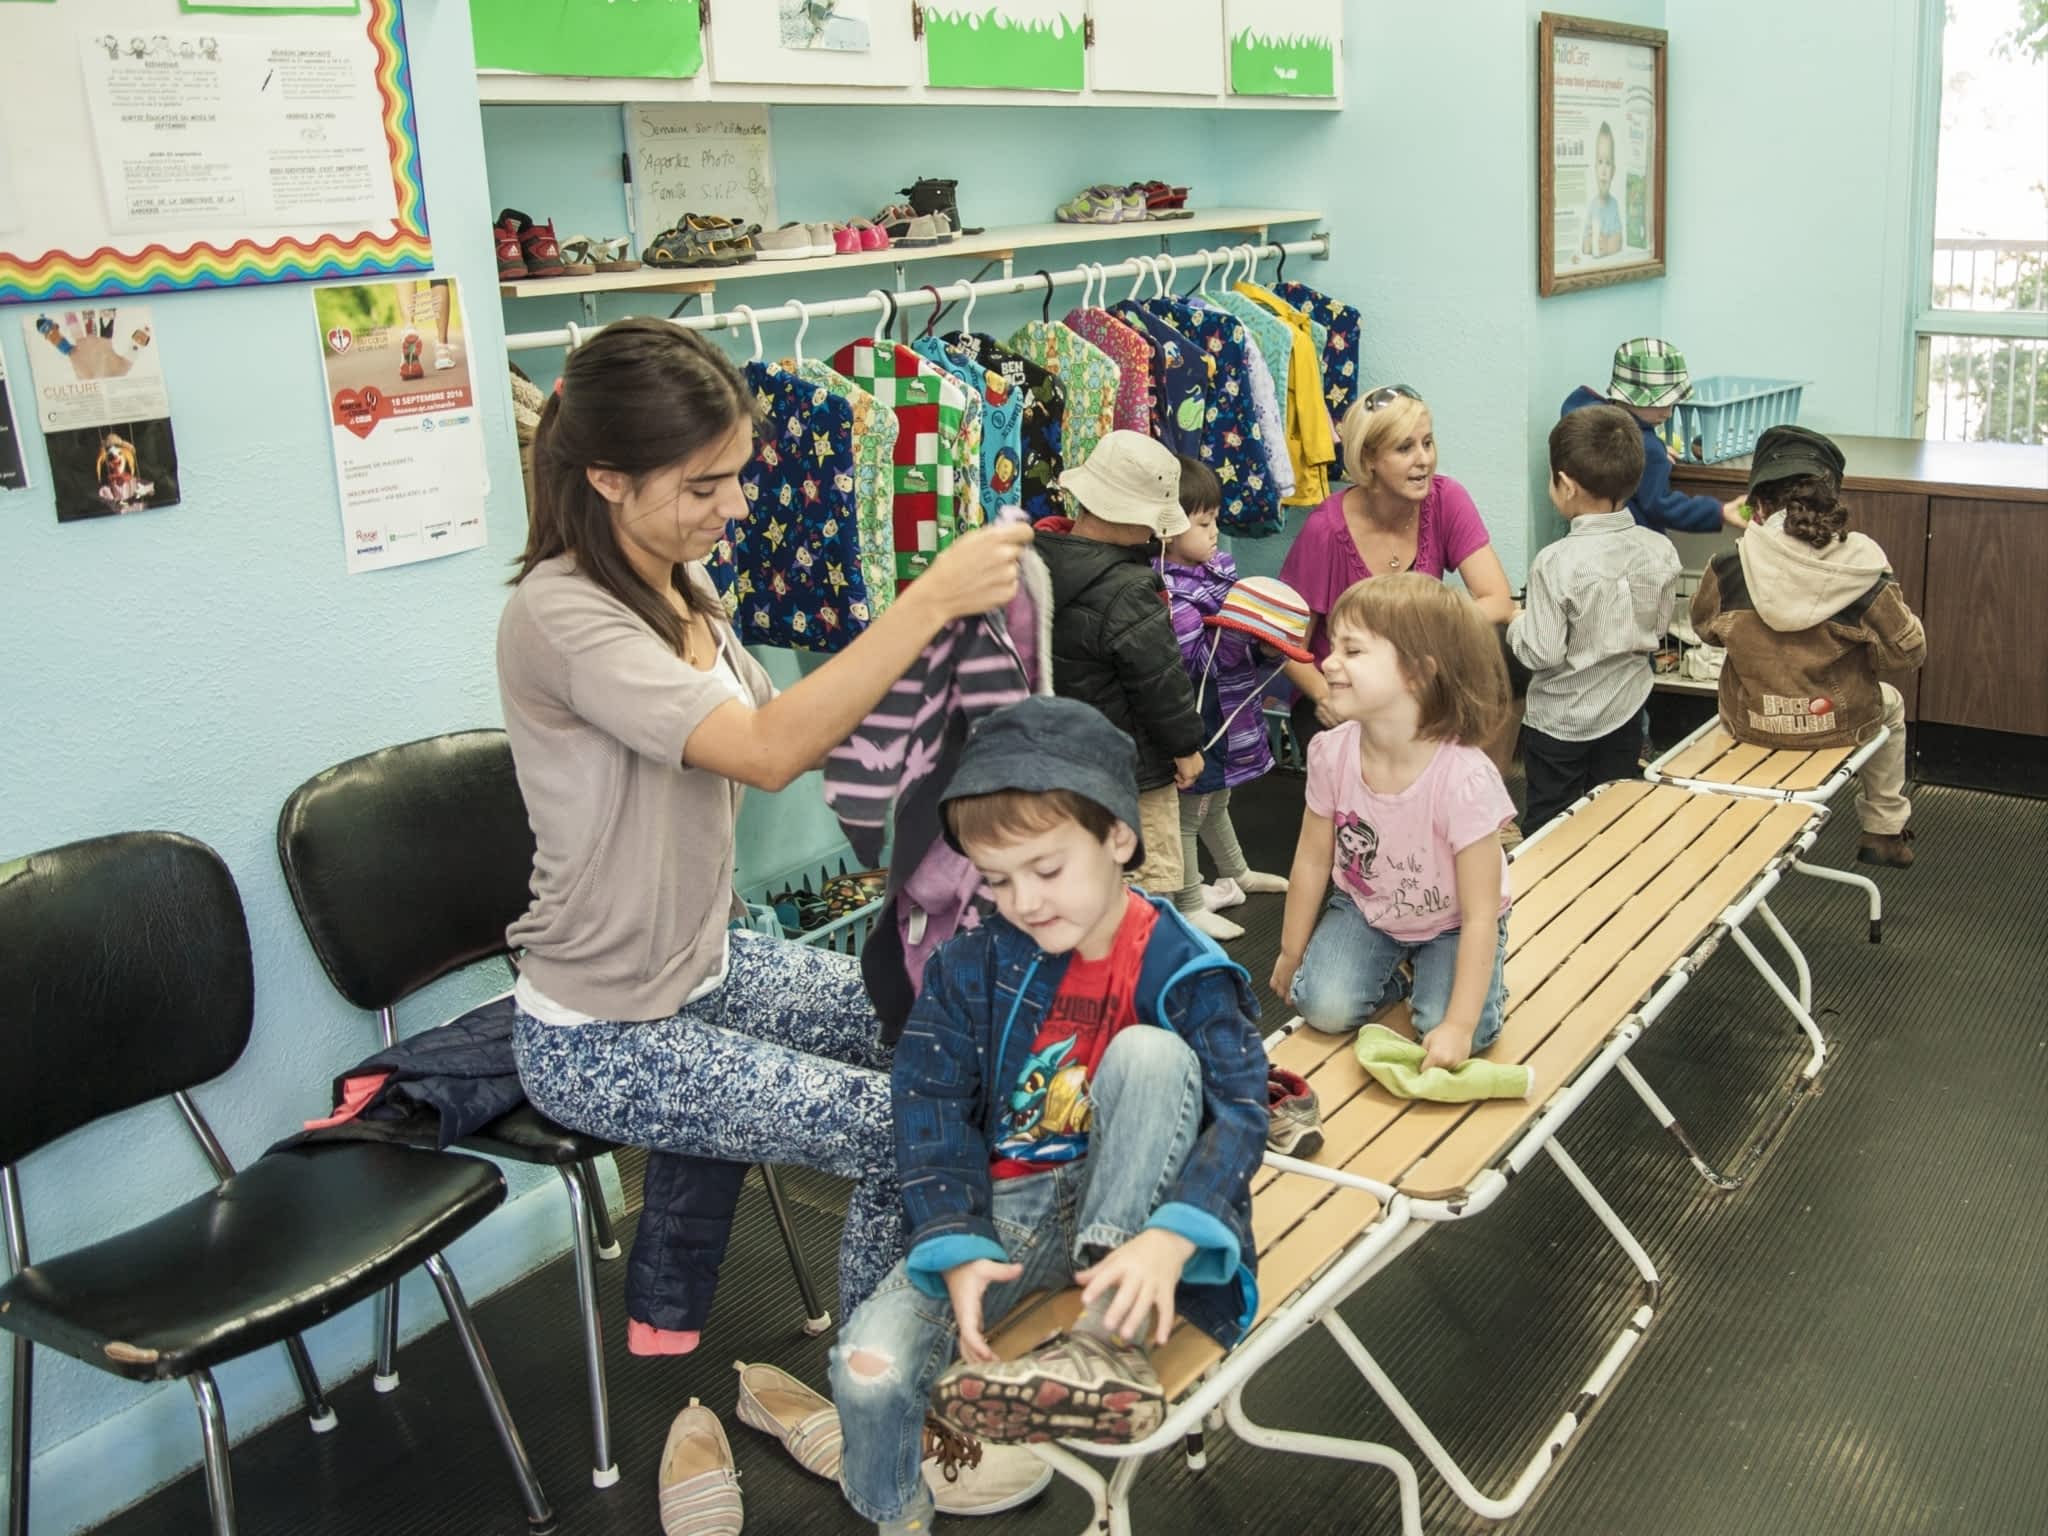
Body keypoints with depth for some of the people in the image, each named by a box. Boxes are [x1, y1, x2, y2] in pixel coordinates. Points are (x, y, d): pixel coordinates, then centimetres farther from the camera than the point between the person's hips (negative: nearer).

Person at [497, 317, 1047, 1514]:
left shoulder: (684, 586, 3)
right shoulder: (562, 620, -26)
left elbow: (785, 728, 4)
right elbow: (765, 752, -37)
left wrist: (928, 637, -8)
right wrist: (927, 603, -36)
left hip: (705, 968, 9)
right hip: (605, 1038, -9)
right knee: (910, 1131, -11)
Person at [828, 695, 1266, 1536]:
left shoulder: (1178, 967, -12)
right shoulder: (972, 966, -5)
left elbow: (1242, 1111, -19)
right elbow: (931, 1107, -6)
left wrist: (1169, 1240, -36)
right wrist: (957, 1249, -20)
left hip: (1122, 1204, -2)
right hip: (1005, 1206, 2)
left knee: (1151, 1053, -30)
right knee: (869, 1365, -22)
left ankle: (1112, 1338, -30)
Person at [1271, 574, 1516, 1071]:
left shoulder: (1465, 779, -35)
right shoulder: (1332, 753, -21)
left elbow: (1480, 915, -27)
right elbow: (1312, 861, -5)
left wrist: (1459, 1025, -27)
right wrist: (1291, 954, 5)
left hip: (1449, 924, -3)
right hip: (1365, 907, 3)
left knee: (1447, 1035, -21)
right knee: (1325, 1006, -19)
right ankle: (1389, 980, 12)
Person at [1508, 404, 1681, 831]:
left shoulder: (1556, 563, -26)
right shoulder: (1661, 551, -9)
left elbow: (1542, 653, -22)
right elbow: (1659, 627, 3)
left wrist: (1516, 622, -4)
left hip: (1559, 718, -5)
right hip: (1626, 710, 5)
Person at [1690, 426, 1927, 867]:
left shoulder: (1729, 570, -19)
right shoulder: (1862, 573, -21)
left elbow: (1704, 626, 1)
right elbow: (1908, 651, -9)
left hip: (1749, 722, 1)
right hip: (1839, 724, -1)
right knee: (1890, 705, 35)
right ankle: (1886, 830, 44)